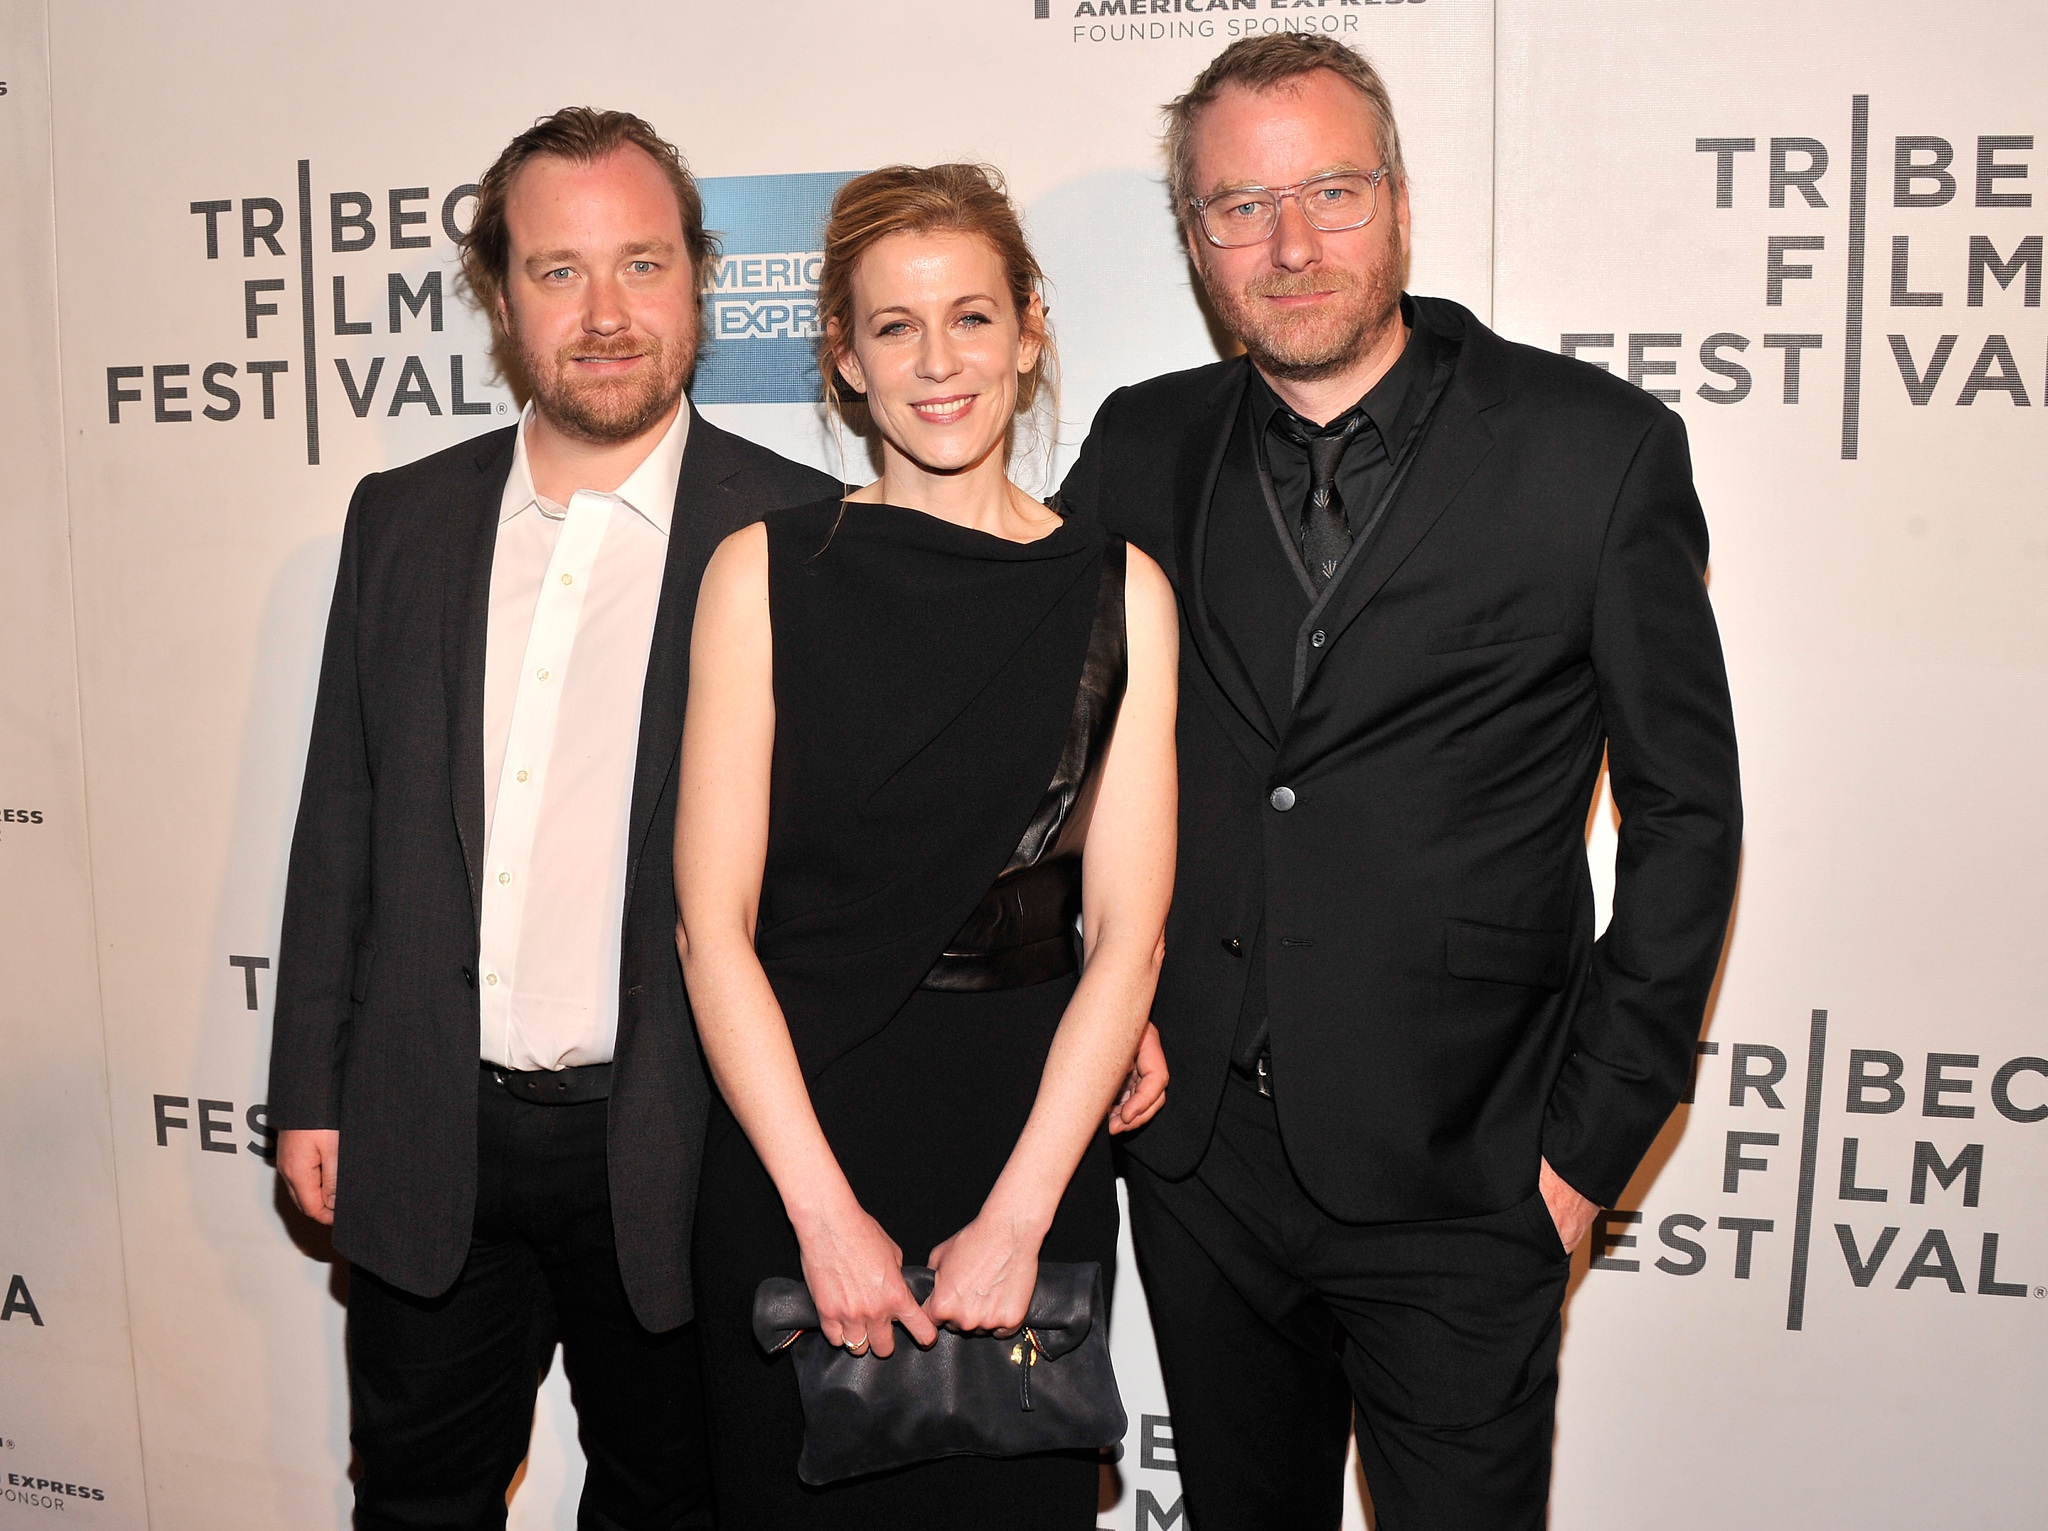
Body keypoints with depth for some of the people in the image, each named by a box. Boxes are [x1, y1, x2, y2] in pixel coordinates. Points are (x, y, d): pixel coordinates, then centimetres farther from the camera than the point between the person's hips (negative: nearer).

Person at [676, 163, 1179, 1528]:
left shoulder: (1121, 591, -1)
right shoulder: (766, 573, -3)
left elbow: (1126, 934, -4)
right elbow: (713, 921, -6)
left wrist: (1014, 1220, -11)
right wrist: (829, 1211, -12)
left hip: (1036, 1125, 1)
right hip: (795, 1126, 0)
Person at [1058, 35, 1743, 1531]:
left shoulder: (1599, 450, -7)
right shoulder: (1144, 449, 2)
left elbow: (1684, 809, -3)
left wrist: (1592, 1137, -5)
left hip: (1458, 1183, -3)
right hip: (1197, 1156, 4)